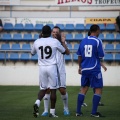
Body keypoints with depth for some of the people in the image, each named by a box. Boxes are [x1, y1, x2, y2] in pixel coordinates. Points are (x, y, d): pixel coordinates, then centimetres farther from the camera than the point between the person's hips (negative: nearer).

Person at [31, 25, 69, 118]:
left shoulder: (37, 42, 0)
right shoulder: (55, 41, -5)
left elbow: (32, 53, 23)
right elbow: (67, 52, 7)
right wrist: (63, 42, 22)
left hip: (42, 68, 2)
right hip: (52, 67, -2)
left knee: (43, 89, 14)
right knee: (53, 89, 6)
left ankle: (37, 103, -14)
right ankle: (52, 112, 7)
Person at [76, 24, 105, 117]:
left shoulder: (83, 41, 8)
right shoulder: (97, 41, -9)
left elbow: (79, 55, 13)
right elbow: (101, 56, -10)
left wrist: (80, 67, 23)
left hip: (84, 69, 6)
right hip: (95, 69, -6)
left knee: (83, 89, 14)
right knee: (98, 89, 3)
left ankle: (78, 111, 13)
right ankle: (94, 112, -3)